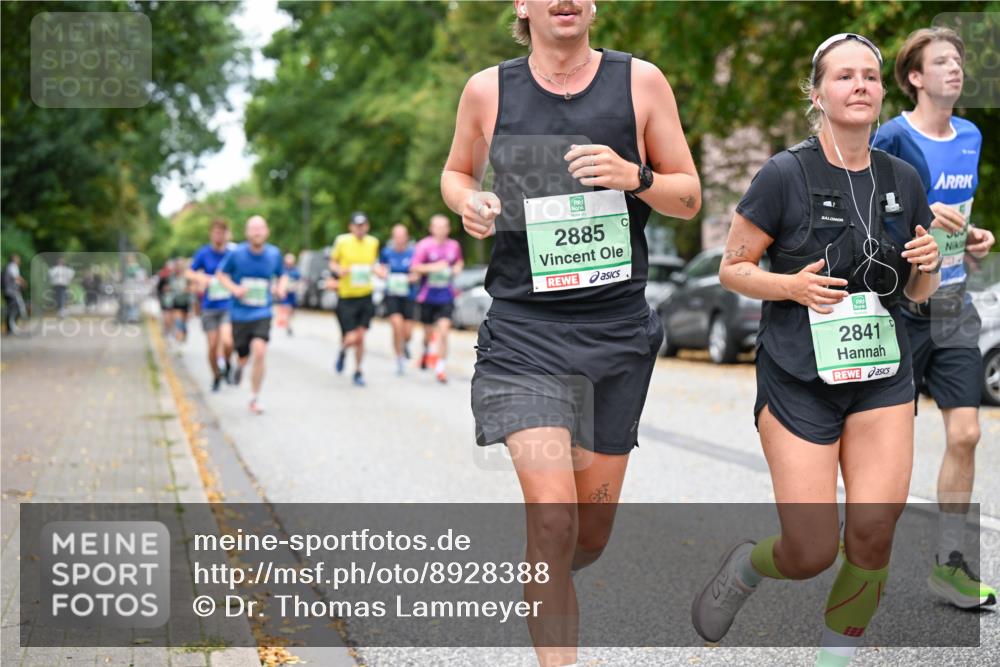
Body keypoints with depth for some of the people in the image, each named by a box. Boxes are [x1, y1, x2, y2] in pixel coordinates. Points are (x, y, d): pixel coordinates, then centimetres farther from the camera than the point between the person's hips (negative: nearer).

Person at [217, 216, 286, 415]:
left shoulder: (274, 254, -2)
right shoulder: (236, 253, -8)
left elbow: (282, 275, 15)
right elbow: (220, 273, 5)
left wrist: (281, 287, -7)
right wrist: (234, 288, -13)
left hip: (262, 313, 0)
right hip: (239, 314, 0)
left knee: (259, 352, -18)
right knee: (243, 356, 7)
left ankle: (254, 399, -4)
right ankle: (240, 364, 49)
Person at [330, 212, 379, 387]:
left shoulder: (373, 242, 4)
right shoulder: (342, 241, -7)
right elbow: (332, 262, 5)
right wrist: (339, 270, -15)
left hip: (365, 296, 3)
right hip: (346, 297, -3)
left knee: (360, 337, 2)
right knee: (351, 338, -9)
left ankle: (358, 371, 20)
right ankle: (342, 351, 28)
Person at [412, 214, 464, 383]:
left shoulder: (454, 246, 3)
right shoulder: (424, 245, -8)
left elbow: (460, 261, 22)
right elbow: (415, 268, -12)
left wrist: (458, 267, -1)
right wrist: (434, 267, -26)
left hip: (446, 296, 1)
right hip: (427, 296, -1)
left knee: (443, 328, -14)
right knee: (428, 331, 12)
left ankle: (440, 367, -10)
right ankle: (427, 351, 47)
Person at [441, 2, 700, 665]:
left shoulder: (641, 81, 1)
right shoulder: (488, 89, 1)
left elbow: (690, 196, 7)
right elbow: (457, 171, 19)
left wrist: (634, 177, -14)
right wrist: (468, 203, -4)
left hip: (617, 329, 2)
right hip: (524, 329, -2)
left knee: (591, 535, 12)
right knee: (554, 524, -16)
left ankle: (543, 582, 46)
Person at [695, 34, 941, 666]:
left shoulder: (903, 179, 6)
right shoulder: (785, 175, -8)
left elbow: (918, 293, 16)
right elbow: (732, 268, -2)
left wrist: (928, 266, -7)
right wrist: (791, 285, -20)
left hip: (883, 377, 4)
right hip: (798, 381, -4)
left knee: (873, 536, -8)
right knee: (813, 553, -5)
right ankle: (746, 564, 31)